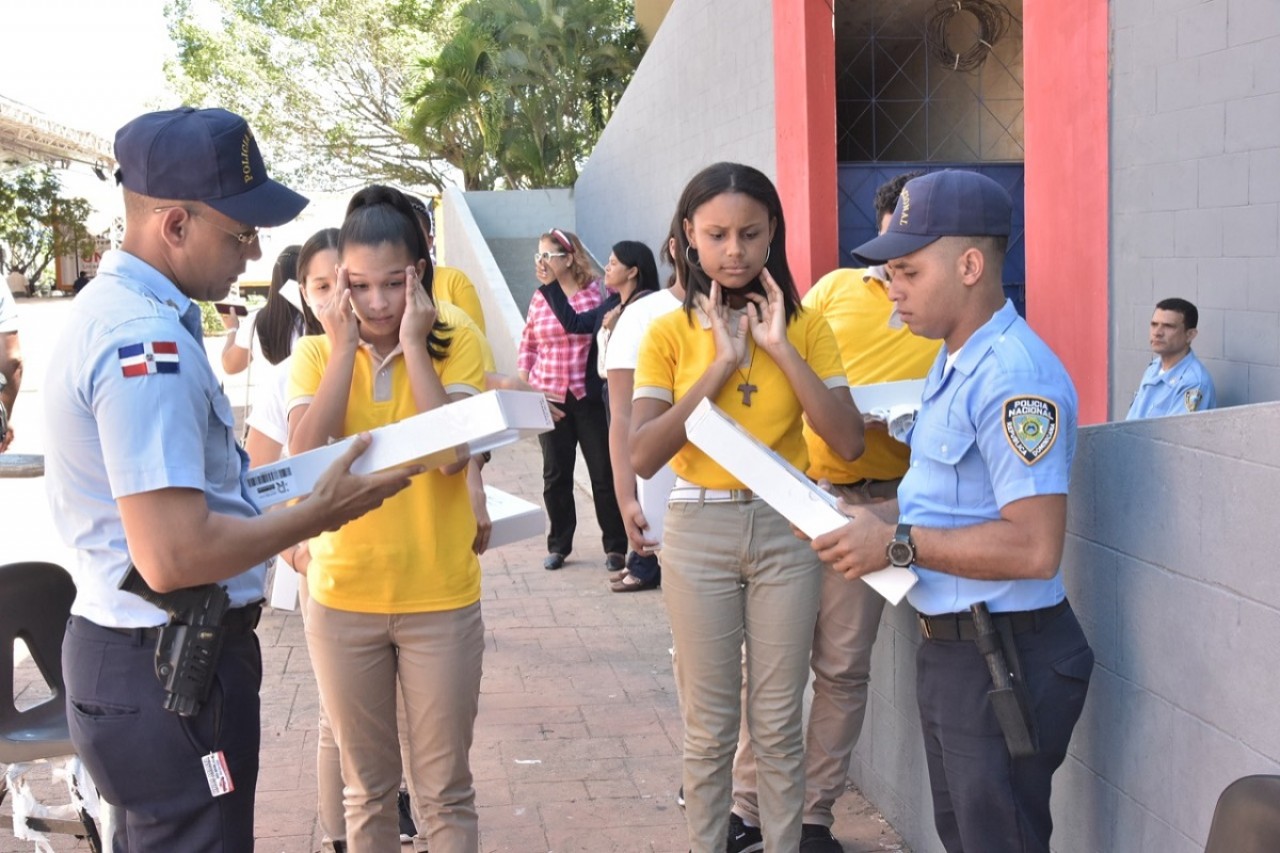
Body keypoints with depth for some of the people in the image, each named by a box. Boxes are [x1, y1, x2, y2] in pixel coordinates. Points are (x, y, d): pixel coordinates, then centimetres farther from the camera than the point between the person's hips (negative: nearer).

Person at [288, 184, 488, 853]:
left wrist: (413, 345, -18)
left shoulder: (457, 345, -5)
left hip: (440, 596, -2)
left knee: (445, 788, 9)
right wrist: (344, 347, -15)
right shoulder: (316, 354, 0)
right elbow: (303, 459, -16)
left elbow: (454, 456, -20)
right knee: (367, 786, 16)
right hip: (342, 596, 2)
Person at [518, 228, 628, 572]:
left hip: (589, 397, -3)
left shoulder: (596, 292, -5)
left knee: (604, 472, 4)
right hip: (549, 399, 4)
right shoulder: (539, 299, 6)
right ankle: (558, 545, 24)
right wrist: (524, 379, 5)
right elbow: (527, 344, 15)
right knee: (555, 475, 10)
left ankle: (615, 546, 16)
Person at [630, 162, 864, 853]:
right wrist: (720, 364, -17)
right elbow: (643, 456, -15)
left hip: (785, 529, 1)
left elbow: (849, 442, -11)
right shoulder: (670, 332, -3)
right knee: (709, 730, 8)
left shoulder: (804, 326, 0)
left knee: (778, 726, 9)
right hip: (699, 530, -1)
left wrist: (781, 348, -15)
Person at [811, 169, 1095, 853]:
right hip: (947, 645, 10)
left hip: (1003, 660, -10)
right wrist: (868, 515, 4)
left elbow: (1035, 548, -29)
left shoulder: (1013, 375, -23)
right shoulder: (952, 364, 10)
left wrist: (898, 543, -23)